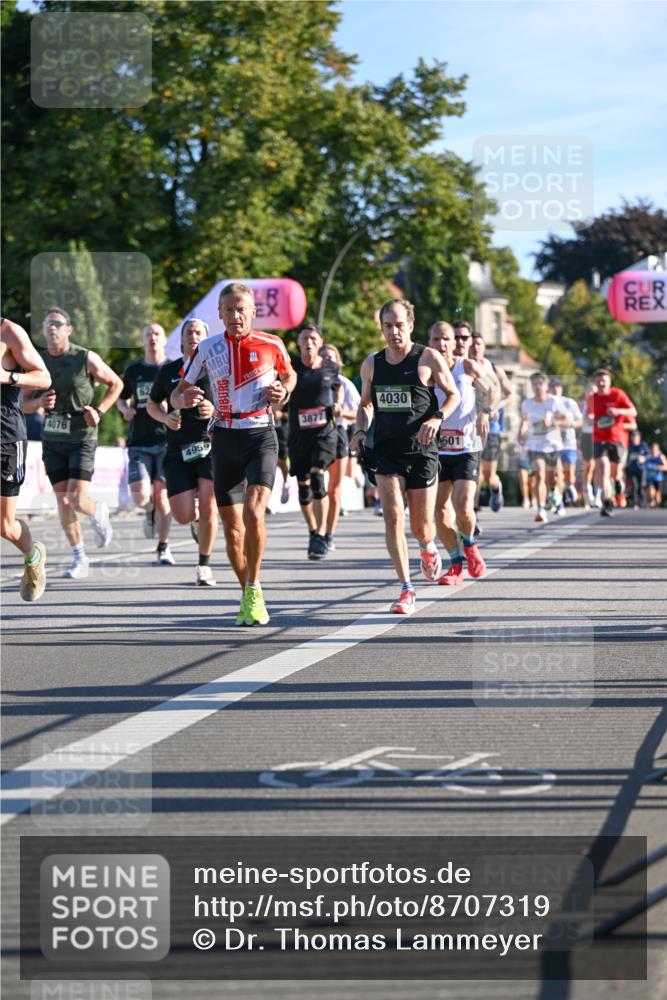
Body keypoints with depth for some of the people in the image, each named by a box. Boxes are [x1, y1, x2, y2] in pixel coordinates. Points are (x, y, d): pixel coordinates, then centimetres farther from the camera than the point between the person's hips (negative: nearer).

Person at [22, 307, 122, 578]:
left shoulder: (87, 359, -7)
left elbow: (116, 384, 6)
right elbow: (24, 405, 6)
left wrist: (99, 411, -7)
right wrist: (39, 402, -16)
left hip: (82, 437, -4)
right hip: (52, 438, 4)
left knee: (77, 499, -14)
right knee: (63, 501, 3)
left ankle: (99, 513, 23)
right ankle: (80, 559, 14)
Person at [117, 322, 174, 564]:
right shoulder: (133, 370, 10)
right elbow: (120, 397, 23)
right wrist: (125, 409, 2)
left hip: (166, 441, -1)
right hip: (139, 442, 1)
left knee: (162, 494, -3)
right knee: (140, 497, -12)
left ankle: (163, 548, 10)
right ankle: (150, 512, 25)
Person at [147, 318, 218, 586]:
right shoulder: (168, 371, 10)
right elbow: (152, 403, 21)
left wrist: (217, 410, -17)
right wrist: (165, 417, 0)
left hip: (211, 445, -2)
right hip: (178, 450, 2)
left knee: (207, 507, -12)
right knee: (183, 515, -7)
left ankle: (204, 566, 5)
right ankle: (196, 512, 33)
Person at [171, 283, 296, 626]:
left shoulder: (271, 345, -1)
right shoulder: (207, 349, 2)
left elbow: (289, 375, 19)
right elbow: (177, 394, 7)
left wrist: (283, 392, -3)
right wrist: (184, 398, -17)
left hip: (261, 435, -2)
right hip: (225, 439, 2)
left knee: (253, 513, -23)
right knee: (232, 527, 4)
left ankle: (254, 589, -10)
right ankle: (247, 595, 22)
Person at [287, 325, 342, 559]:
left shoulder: (330, 367, 3)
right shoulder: (291, 366, -2)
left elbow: (338, 387, 22)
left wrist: (337, 404, 4)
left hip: (324, 431, -1)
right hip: (298, 432, 1)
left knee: (317, 478, -18)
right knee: (303, 485, 7)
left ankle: (321, 535, -14)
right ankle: (313, 532, 27)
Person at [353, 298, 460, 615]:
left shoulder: (428, 358, -4)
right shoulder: (371, 364, 7)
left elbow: (453, 394, 5)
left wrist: (437, 418, -14)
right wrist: (360, 428, 2)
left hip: (421, 450, -2)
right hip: (385, 450, 2)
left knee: (421, 527, 5)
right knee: (393, 518, -14)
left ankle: (428, 548, 44)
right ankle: (407, 590, -11)